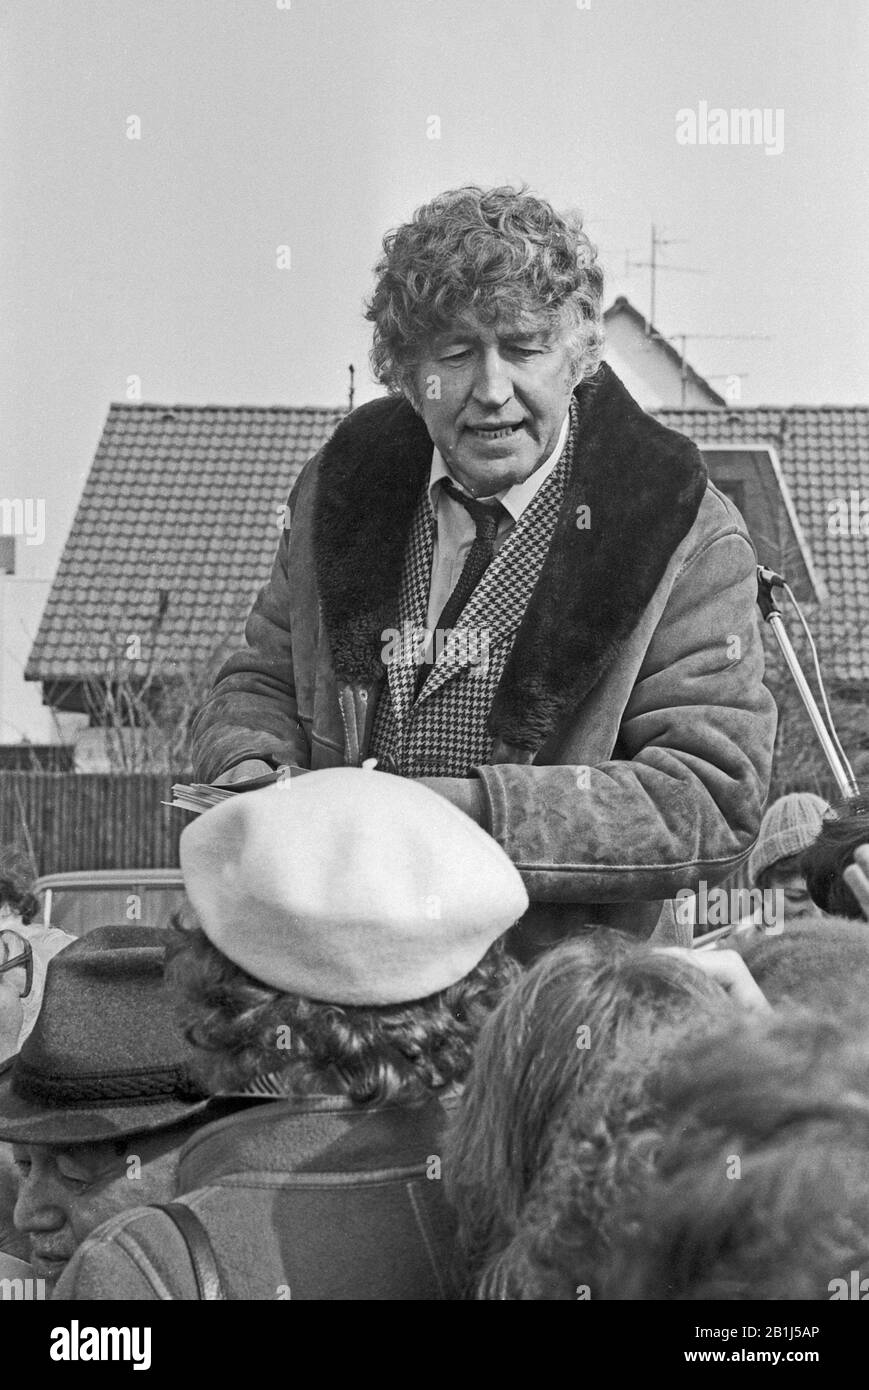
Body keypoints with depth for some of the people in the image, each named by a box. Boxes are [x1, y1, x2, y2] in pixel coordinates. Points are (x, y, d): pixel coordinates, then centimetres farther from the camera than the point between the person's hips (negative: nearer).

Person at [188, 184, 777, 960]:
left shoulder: (686, 539, -4)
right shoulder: (344, 486, 11)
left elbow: (718, 803, -10)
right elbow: (263, 683, 22)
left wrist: (478, 810, -21)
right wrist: (252, 768, -3)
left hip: (556, 984, -3)